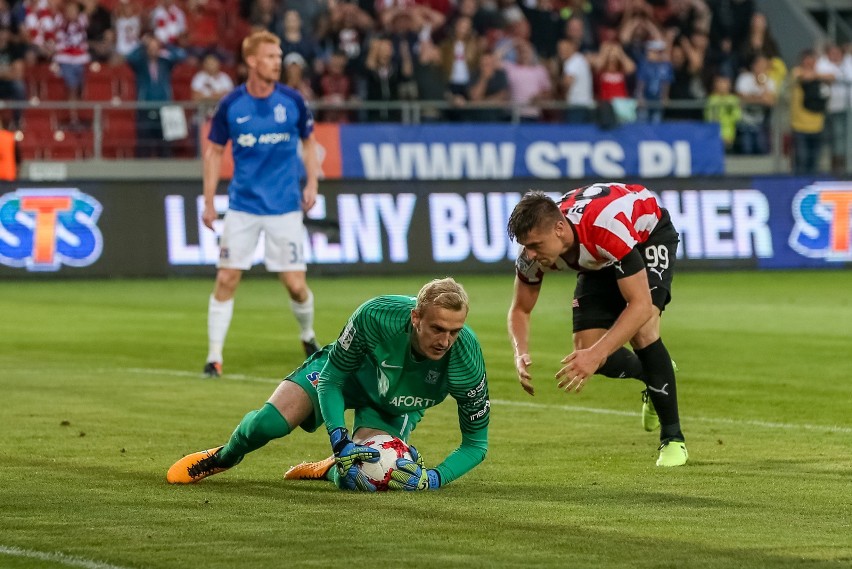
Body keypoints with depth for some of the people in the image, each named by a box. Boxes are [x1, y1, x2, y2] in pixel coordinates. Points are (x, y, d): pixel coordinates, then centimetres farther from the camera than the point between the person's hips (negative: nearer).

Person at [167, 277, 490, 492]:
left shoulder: (467, 359, -37)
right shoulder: (375, 317, -39)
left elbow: (476, 443, -21)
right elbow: (330, 379, -22)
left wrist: (434, 479, -37)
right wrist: (340, 441, -35)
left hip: (394, 410, 1)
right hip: (348, 370, 0)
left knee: (355, 475, -23)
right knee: (270, 422, -16)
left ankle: (326, 471, 15)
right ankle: (224, 457, 19)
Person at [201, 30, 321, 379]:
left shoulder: (292, 101, -3)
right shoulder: (230, 105, -5)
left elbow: (308, 141, 12)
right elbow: (214, 152, 6)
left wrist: (312, 182, 0)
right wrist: (209, 202, 2)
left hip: (284, 207, 0)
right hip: (243, 204, 0)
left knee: (295, 284, -1)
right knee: (226, 280, -6)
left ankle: (308, 337, 28)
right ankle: (214, 356, 1)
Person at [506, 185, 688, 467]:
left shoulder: (608, 228, -45)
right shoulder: (534, 250, -27)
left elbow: (641, 304, -43)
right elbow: (520, 309, -10)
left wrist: (596, 355, -49)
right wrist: (522, 355, -31)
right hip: (600, 262, 6)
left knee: (642, 332, -27)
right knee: (586, 351, -8)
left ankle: (673, 438, -13)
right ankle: (655, 379, 25)